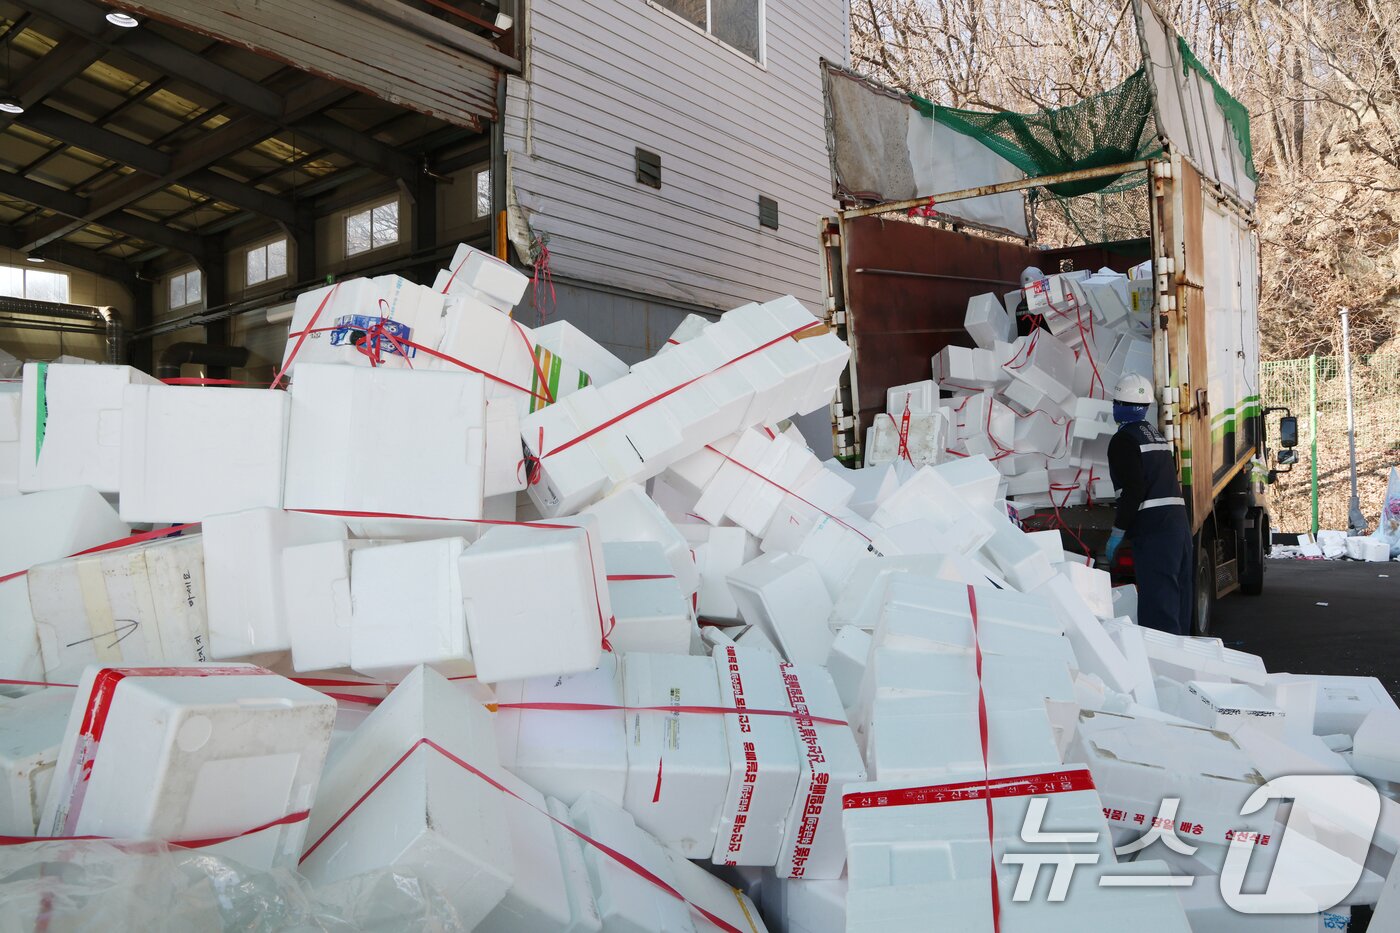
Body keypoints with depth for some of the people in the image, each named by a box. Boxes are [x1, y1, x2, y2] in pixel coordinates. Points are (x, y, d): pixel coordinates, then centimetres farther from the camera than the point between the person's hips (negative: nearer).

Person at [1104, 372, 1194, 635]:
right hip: (1179, 522, 9)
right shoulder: (1157, 435, 21)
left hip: (1153, 528, -9)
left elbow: (1133, 489, -17)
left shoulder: (1125, 439, -7)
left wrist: (1118, 531, -12)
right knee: (1178, 599, 14)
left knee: (1157, 605, -12)